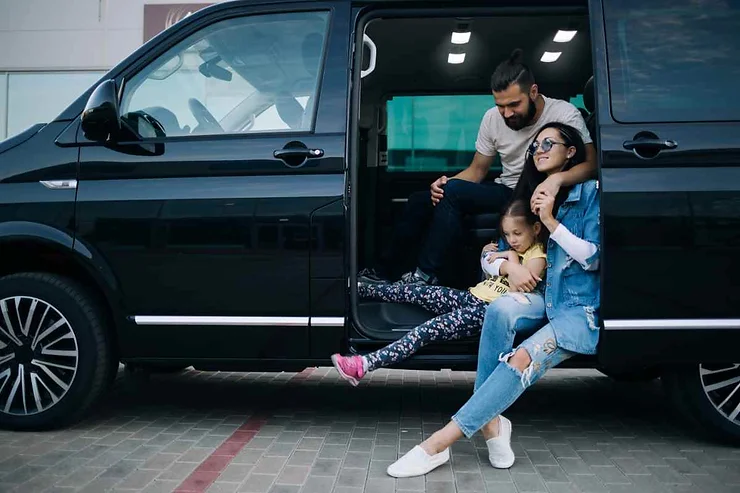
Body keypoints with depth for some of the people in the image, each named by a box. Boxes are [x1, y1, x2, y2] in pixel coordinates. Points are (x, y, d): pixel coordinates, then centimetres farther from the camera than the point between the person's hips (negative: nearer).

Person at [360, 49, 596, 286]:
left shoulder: (564, 114, -16)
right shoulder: (493, 118, -2)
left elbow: (591, 164, -21)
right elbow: (477, 170, 6)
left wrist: (557, 178, -42)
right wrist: (446, 184, -15)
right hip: (505, 192, 6)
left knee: (453, 191, -26)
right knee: (420, 200, -5)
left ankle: (426, 274, -17)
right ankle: (385, 269, 7)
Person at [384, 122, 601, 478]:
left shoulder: (591, 193, -2)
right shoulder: (534, 196, 16)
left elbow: (593, 257, -8)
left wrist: (550, 221, -13)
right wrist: (509, 265, -6)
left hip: (582, 311, -5)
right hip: (548, 301, 5)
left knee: (522, 360, -30)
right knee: (501, 309, -31)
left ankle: (437, 445, -34)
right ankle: (490, 422, -29)